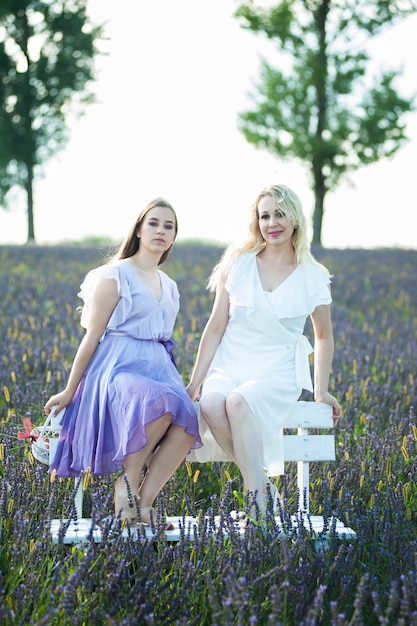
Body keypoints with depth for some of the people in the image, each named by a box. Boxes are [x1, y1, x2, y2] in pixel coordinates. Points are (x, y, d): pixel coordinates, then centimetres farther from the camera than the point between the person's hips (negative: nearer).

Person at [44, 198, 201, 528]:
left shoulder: (170, 287, 20)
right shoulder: (114, 275, 1)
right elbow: (92, 336, -1)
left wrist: (186, 386, 22)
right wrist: (69, 391, -1)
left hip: (158, 369, 6)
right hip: (117, 367, -6)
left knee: (188, 419, -28)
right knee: (159, 402, -39)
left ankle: (144, 501, -21)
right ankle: (127, 482, -19)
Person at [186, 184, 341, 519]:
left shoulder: (313, 277, 2)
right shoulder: (238, 263, 3)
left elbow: (324, 335, 16)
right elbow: (216, 327, 6)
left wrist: (322, 391, 11)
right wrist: (194, 381, 3)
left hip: (278, 372, -1)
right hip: (229, 366, 2)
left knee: (238, 402, -35)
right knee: (210, 406, -34)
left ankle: (257, 502, -27)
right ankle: (264, 485, -18)